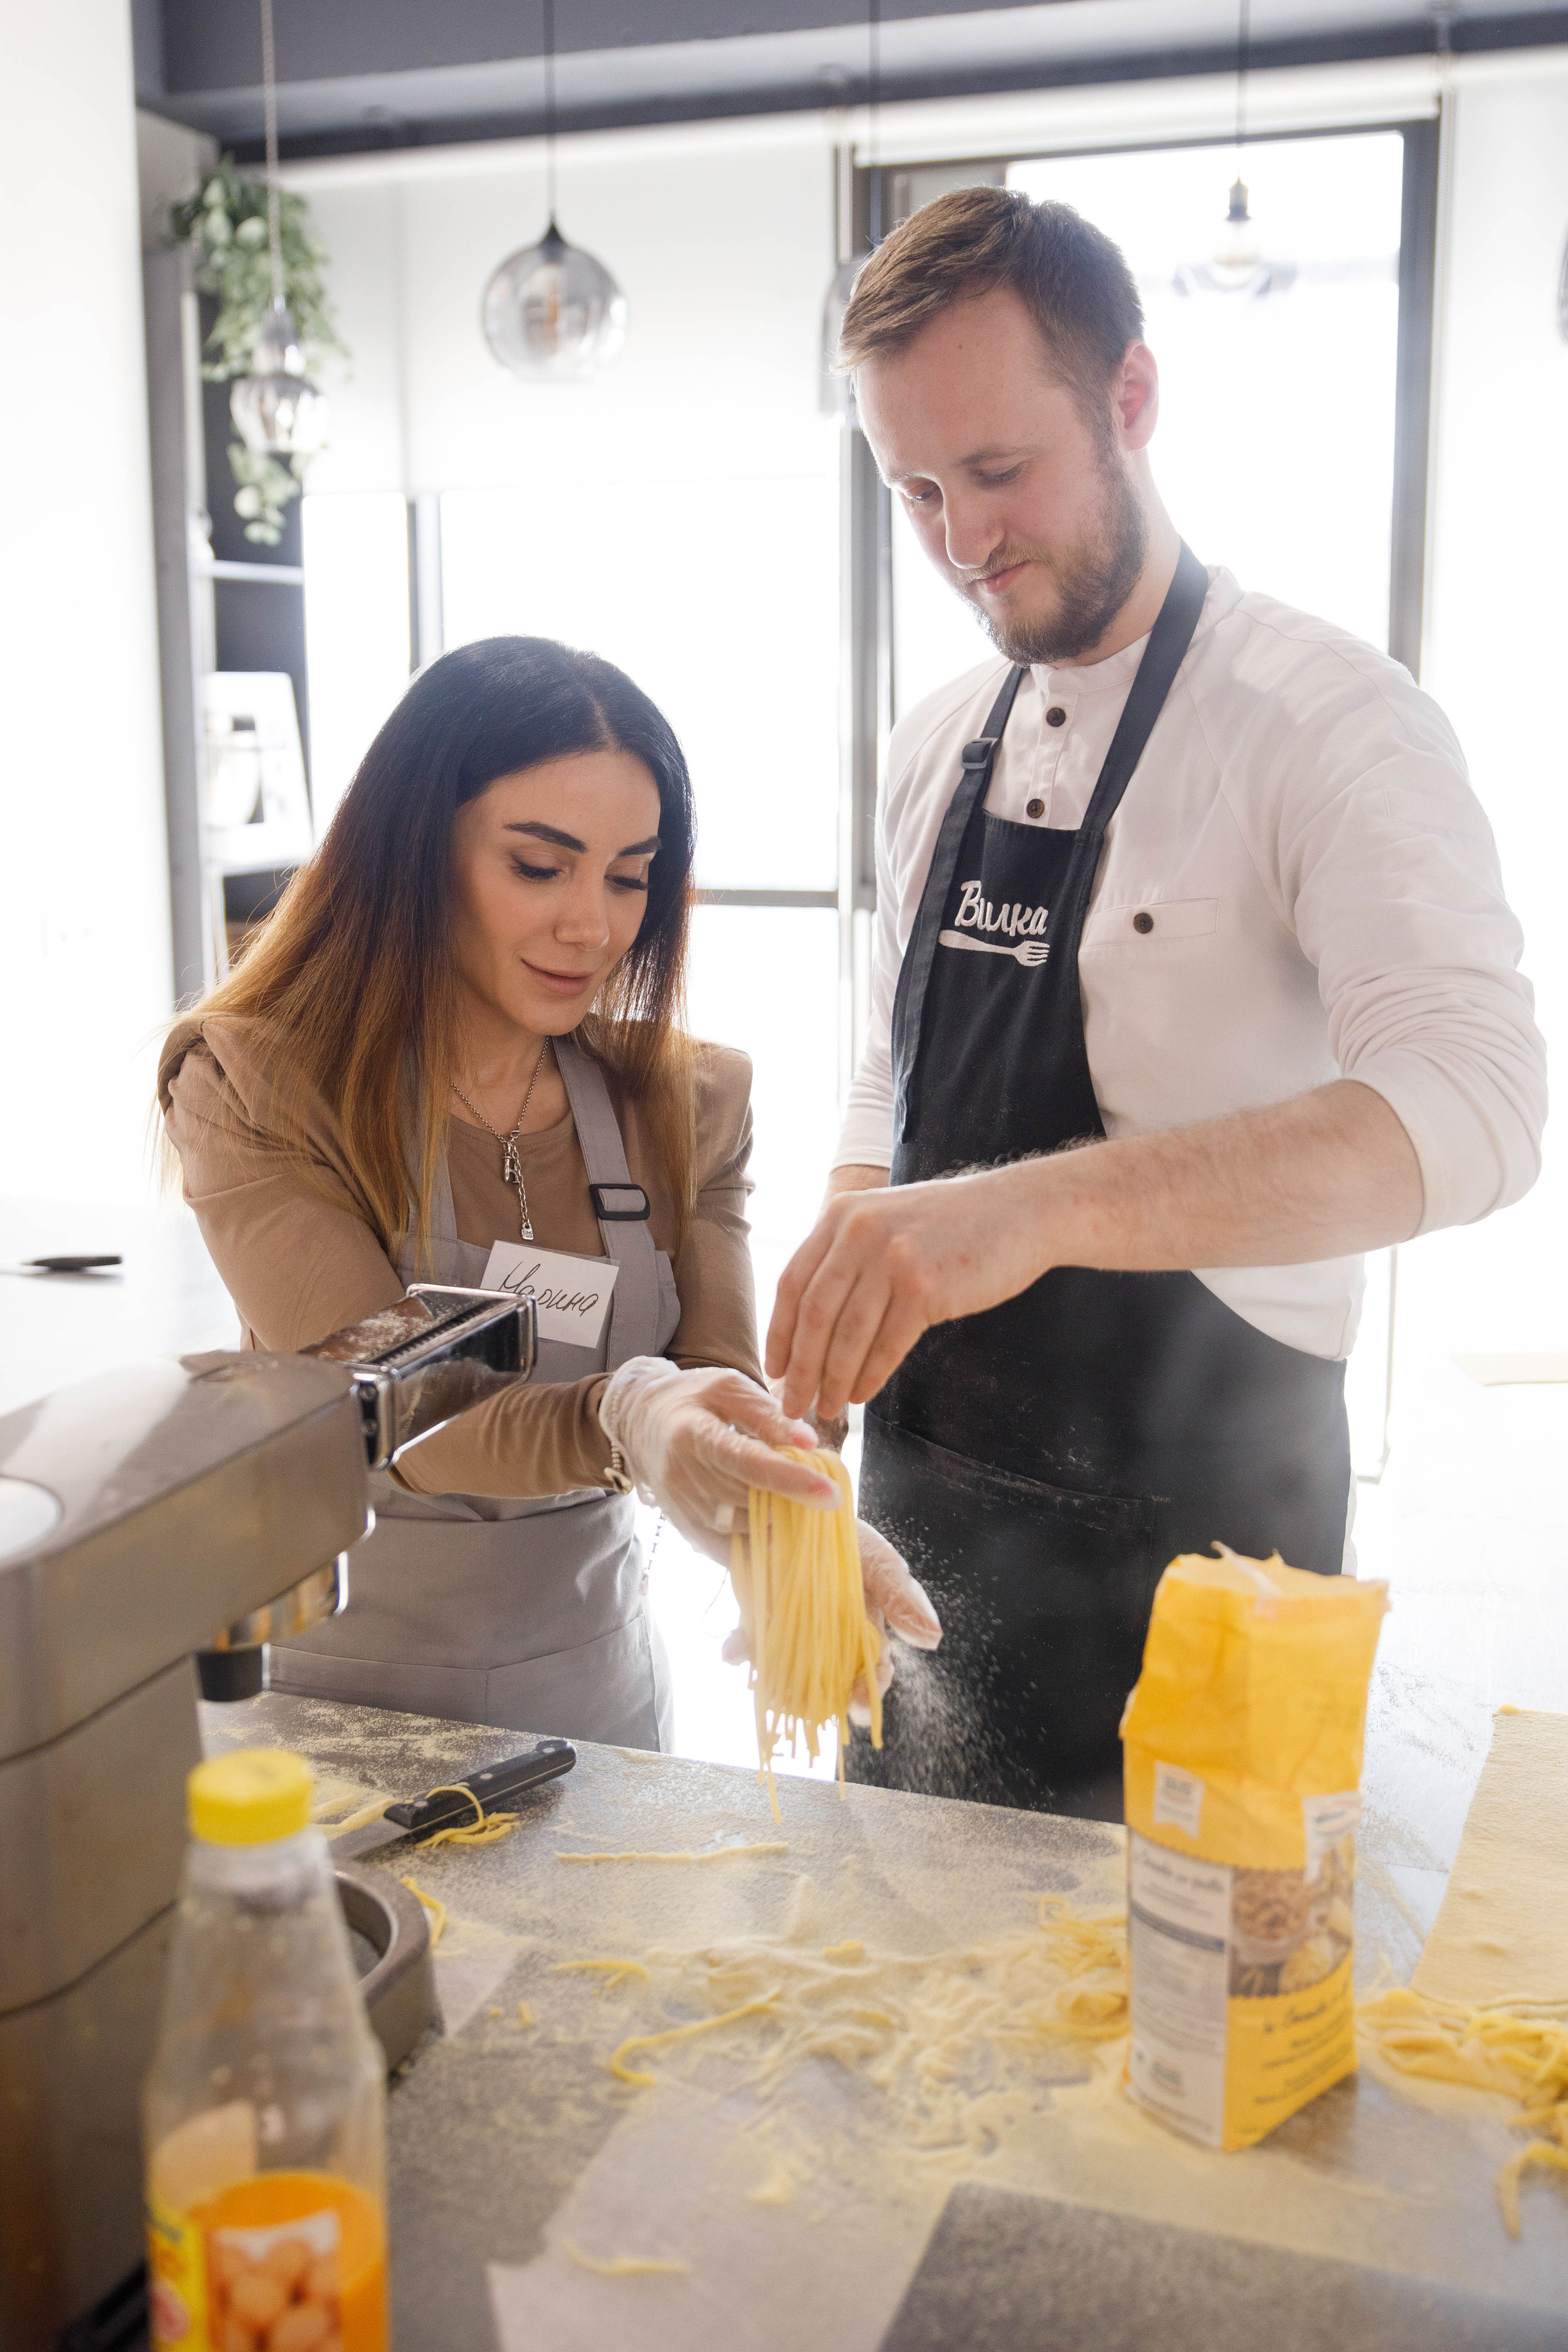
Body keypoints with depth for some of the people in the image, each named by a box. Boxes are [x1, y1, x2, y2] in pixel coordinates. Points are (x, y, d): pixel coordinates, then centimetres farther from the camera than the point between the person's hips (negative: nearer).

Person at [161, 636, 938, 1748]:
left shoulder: (688, 1103, -3)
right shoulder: (253, 1088, -16)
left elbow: (720, 1383, -10)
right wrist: (616, 1419, -45)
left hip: (593, 1675, 4)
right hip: (337, 1692, -3)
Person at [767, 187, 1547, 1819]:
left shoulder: (1327, 723, -14)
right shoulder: (936, 747, 7)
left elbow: (1473, 1101, -30)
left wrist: (1033, 1208, -43)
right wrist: (833, 1311, -2)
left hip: (1192, 1518, -6)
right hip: (925, 1492, 6)